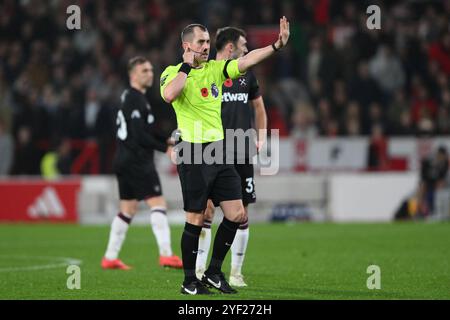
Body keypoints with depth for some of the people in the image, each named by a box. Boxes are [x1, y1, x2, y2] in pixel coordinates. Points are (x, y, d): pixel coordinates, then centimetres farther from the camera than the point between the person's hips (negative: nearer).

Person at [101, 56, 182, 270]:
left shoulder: (128, 97, 18)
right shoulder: (136, 99, -14)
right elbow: (140, 136, -22)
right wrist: (165, 148, -16)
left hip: (124, 161, 10)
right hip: (137, 162, -10)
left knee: (128, 209, 14)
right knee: (158, 203, -12)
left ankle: (110, 258, 15)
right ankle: (166, 255, -19)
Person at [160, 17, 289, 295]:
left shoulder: (215, 68, 9)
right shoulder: (172, 72, -4)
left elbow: (247, 60, -3)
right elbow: (169, 95, -27)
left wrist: (277, 45, -17)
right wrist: (187, 65, -16)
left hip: (219, 152, 6)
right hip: (193, 154, -6)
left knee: (237, 215, 3)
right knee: (195, 220, -1)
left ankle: (214, 272, 19)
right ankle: (189, 282, 12)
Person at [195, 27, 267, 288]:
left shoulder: (246, 75, 13)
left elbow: (259, 107, 24)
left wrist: (261, 137, 14)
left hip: (242, 154, 4)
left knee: (241, 212, 4)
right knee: (207, 208, -10)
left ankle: (236, 272, 11)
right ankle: (199, 271, -5)